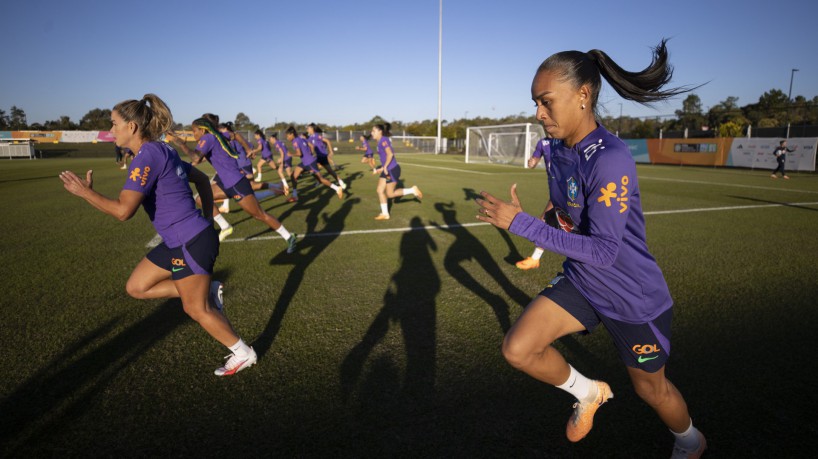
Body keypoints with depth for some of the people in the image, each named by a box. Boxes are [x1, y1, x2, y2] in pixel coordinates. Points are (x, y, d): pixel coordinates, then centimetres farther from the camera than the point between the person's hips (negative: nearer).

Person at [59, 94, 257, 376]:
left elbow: (123, 210, -24)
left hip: (191, 242, -10)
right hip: (178, 241, 10)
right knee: (136, 287, 15)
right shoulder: (162, 151, 11)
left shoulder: (147, 156, -19)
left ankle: (243, 354, 21)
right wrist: (207, 217, 20)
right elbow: (201, 179, 20)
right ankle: (208, 291, 17)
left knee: (196, 310, 4)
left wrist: (85, 192, -8)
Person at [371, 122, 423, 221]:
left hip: (392, 170, -10)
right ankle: (385, 214, 14)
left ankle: (413, 190, 7)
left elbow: (390, 154, -24)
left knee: (390, 194, -3)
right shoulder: (381, 141, 14)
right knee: (380, 191, 7)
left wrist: (385, 167, -20)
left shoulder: (383, 140, -14)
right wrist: (381, 168, 19)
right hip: (387, 170, 10)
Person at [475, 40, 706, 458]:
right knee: (517, 349, -7)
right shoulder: (558, 148, -3)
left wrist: (519, 223, -33)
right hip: (581, 281, 6)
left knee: (650, 388, 17)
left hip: (633, 297, -6)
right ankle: (588, 393, 23)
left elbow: (604, 251, -31)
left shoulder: (610, 160, -29)